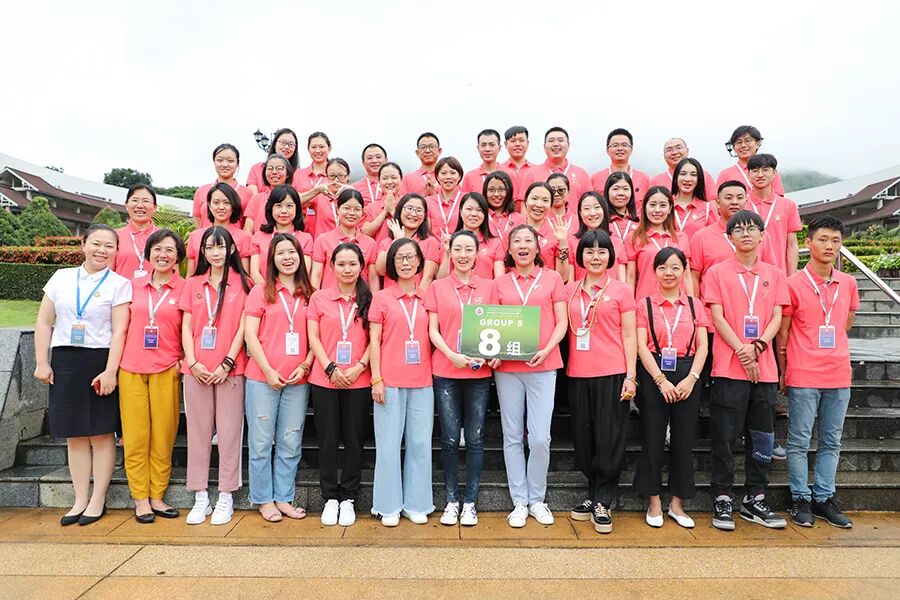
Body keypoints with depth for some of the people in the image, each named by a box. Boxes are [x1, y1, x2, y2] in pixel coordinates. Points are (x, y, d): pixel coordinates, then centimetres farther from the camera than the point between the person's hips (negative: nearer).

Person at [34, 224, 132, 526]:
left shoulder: (119, 284, -1)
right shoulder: (62, 277, 9)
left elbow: (119, 331, -8)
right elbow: (44, 322, 10)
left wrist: (110, 371, -14)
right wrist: (42, 362, 3)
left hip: (101, 362, -3)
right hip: (64, 362, 3)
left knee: (101, 433, 2)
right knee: (75, 435, 8)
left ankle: (98, 500, 13)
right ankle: (80, 500, 18)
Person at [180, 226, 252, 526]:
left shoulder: (242, 283, 4)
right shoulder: (193, 284, 12)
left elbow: (243, 327, -1)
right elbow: (186, 327, 8)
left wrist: (227, 363, -9)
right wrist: (193, 363, -4)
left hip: (230, 369, -3)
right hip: (196, 369, 3)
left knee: (229, 433, 1)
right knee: (198, 432, 6)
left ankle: (226, 497, 11)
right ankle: (201, 498, 16)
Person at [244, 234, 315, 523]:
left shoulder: (309, 295, 8)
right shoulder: (261, 292, 1)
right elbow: (250, 335, -4)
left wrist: (305, 366, -6)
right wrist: (268, 371, -10)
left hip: (298, 380, 3)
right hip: (262, 378, -2)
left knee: (291, 443, 9)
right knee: (261, 442, 5)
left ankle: (284, 498, 22)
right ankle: (264, 499, 19)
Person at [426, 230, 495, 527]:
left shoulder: (489, 286, 7)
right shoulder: (437, 287, 6)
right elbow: (433, 330, 2)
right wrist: (452, 355, -14)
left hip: (479, 371, 1)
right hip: (445, 371, 0)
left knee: (475, 438, 6)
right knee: (450, 438, 4)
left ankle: (470, 501, 18)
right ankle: (451, 500, 18)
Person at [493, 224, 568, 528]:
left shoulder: (552, 278, 7)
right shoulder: (500, 283, 11)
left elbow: (561, 323, 3)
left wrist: (546, 350, -13)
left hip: (543, 367, -1)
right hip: (507, 368, 2)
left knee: (540, 438, -4)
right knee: (512, 437, 6)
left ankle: (537, 499, 16)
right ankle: (519, 502, 18)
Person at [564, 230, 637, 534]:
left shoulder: (620, 289, 2)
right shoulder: (570, 290, 10)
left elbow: (629, 336, 0)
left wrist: (631, 376, -6)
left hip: (612, 374, -3)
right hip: (578, 374, 4)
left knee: (609, 440, 0)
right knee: (584, 439, 10)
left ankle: (602, 503, 12)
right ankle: (594, 495, 26)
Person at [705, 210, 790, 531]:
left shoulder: (774, 274, 13)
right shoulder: (717, 272, 3)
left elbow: (777, 317, 6)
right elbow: (717, 317, -4)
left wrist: (758, 346, -12)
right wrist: (742, 352, -13)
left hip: (764, 367, 4)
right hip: (729, 366, -3)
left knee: (763, 437, 9)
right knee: (725, 436, -1)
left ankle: (754, 499, 22)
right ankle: (722, 499, 10)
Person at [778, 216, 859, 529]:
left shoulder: (848, 284, 7)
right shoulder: (794, 284, -5)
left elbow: (845, 325, 19)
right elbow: (782, 333, -2)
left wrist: (829, 351, 13)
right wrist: (784, 372, -2)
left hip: (839, 375, 5)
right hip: (803, 376, -4)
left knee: (831, 441, 12)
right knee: (799, 441, 3)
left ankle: (824, 497, 24)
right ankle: (801, 499, 15)